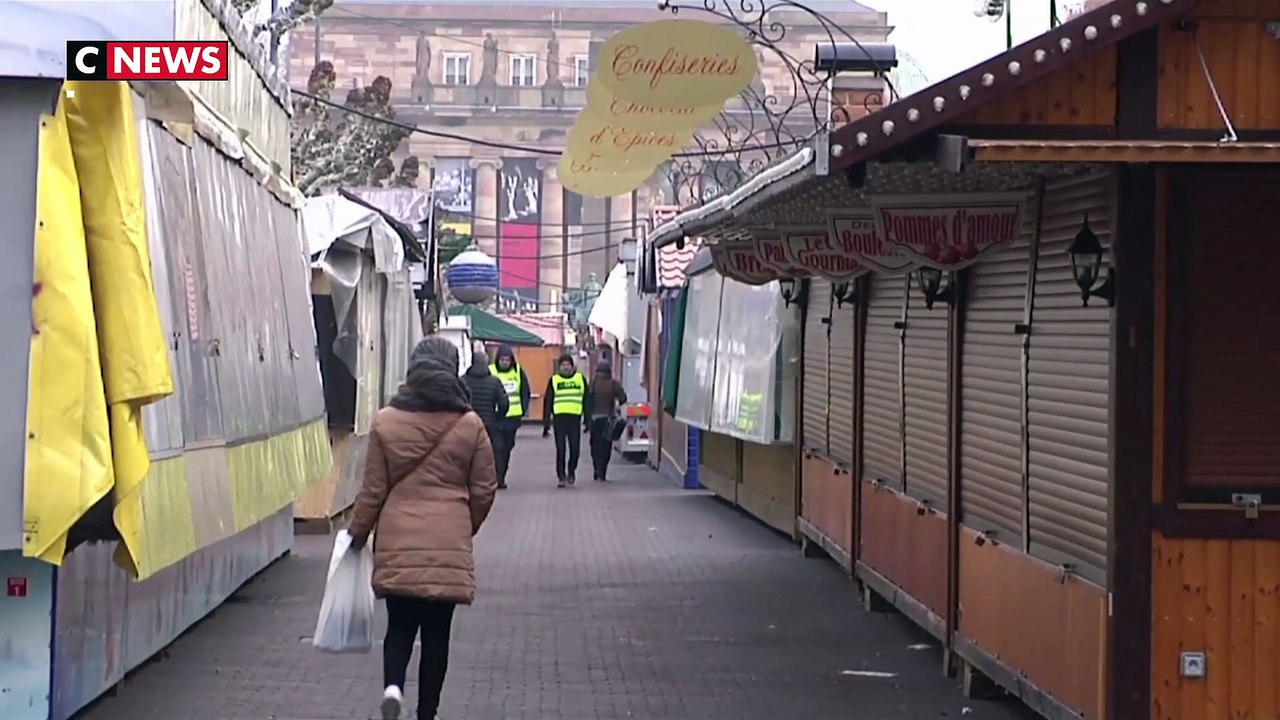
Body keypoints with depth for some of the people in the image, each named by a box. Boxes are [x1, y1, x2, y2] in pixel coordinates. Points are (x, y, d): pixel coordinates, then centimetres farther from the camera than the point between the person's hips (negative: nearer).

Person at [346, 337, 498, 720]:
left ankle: (393, 686, -12)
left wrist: (359, 532, 17)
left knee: (400, 624, 13)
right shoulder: (470, 425, -2)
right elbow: (484, 492, 4)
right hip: (449, 546, 0)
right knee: (436, 631, 9)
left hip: (398, 544, 0)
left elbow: (373, 490, 2)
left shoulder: (385, 422, -2)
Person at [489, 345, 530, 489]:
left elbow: (525, 392, 12)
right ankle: (498, 477, -12)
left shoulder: (518, 371, 5)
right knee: (498, 448, -11)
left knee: (508, 447, 12)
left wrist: (524, 410, 4)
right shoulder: (490, 372, -6)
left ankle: (501, 476, 24)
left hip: (513, 417, 4)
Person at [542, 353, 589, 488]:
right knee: (560, 449, -1)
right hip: (559, 419, 0)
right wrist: (546, 424, 2)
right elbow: (547, 402, 7)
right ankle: (561, 476, 7)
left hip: (575, 419, 0)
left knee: (575, 448, -1)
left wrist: (587, 420, 7)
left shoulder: (580, 379, 9)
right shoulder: (553, 380, 7)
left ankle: (571, 471, 23)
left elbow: (586, 400, 12)